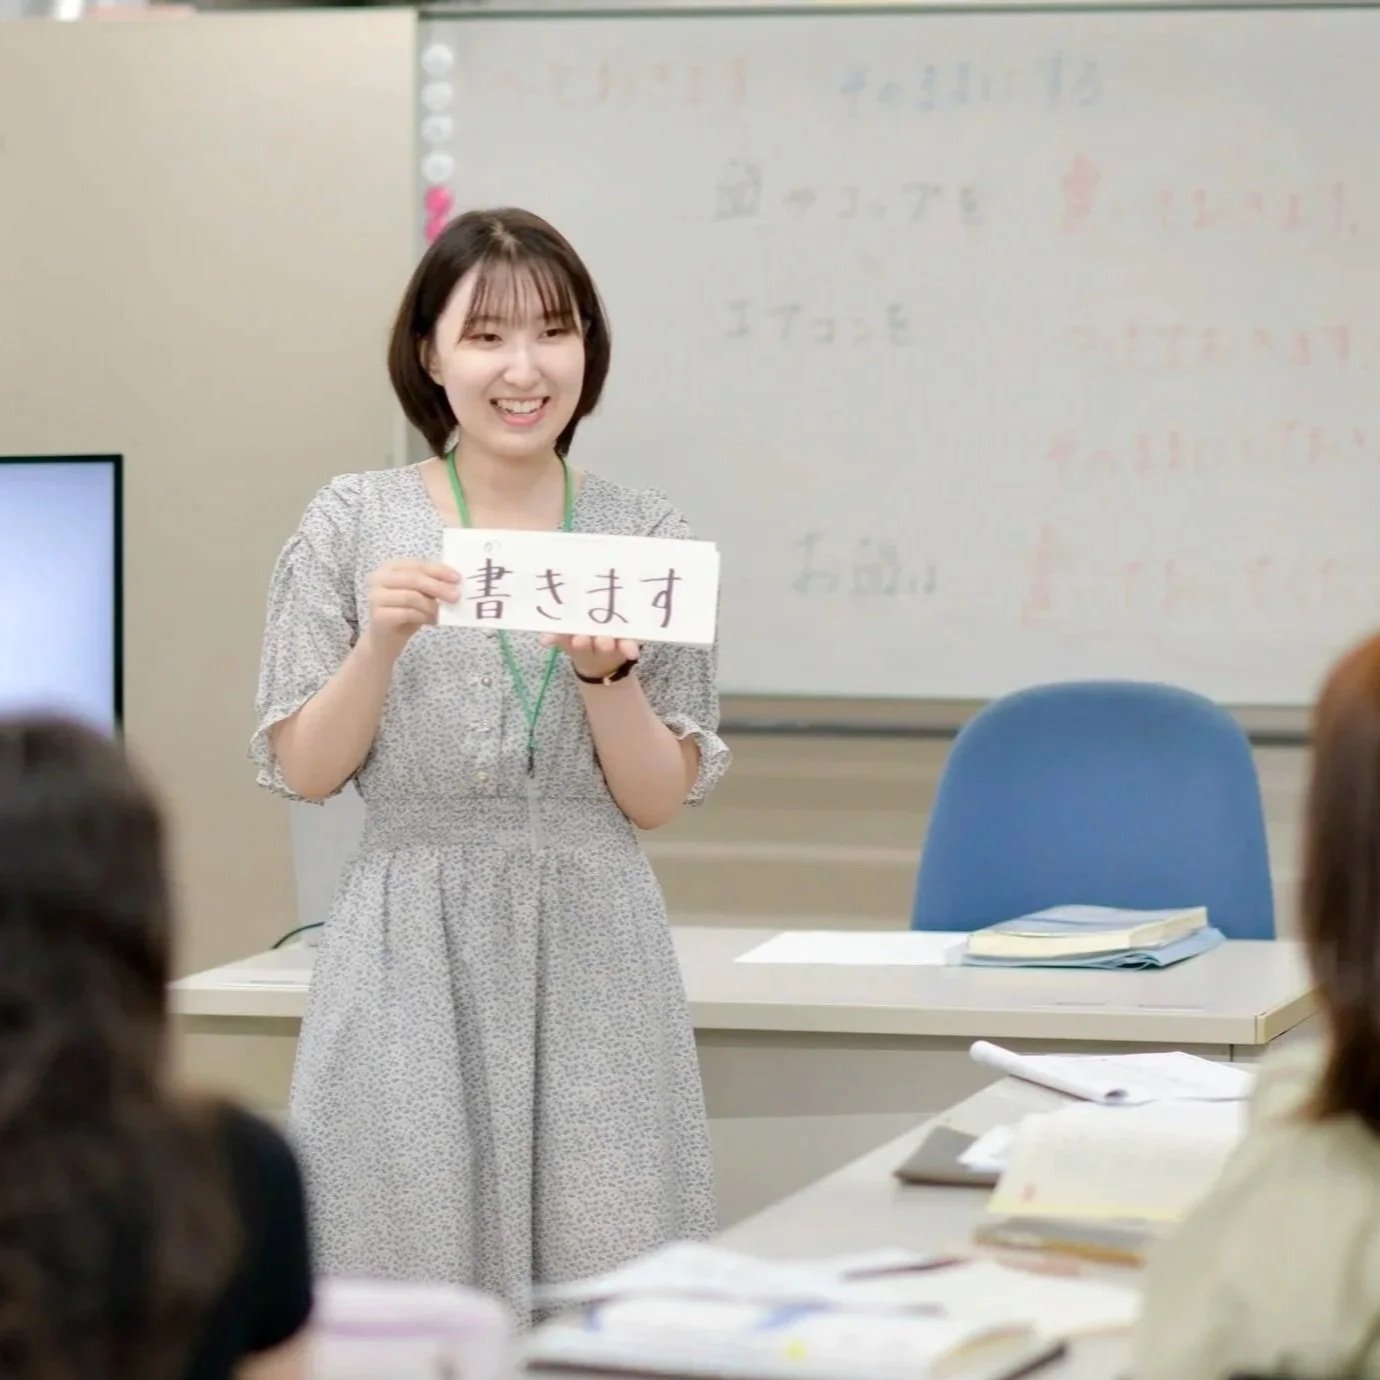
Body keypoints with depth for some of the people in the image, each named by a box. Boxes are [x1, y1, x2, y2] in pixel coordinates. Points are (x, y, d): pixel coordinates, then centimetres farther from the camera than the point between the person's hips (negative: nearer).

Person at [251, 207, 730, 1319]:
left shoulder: (648, 536, 5)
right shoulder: (354, 523, 2)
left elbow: (661, 800, 4)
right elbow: (303, 772, 2)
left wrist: (604, 669, -12)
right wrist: (379, 645, -13)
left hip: (592, 948, 1)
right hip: (411, 951, -1)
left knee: (605, 1274, -2)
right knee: (409, 1275, -1)